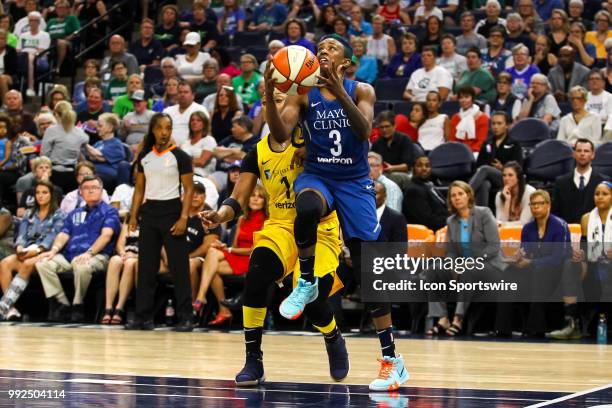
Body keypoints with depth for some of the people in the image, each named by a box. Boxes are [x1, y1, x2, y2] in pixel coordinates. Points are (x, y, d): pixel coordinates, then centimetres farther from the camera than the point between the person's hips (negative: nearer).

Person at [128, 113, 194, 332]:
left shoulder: (179, 156, -4)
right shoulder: (144, 156, 10)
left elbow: (189, 189, -6)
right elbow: (139, 189, 15)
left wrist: (184, 217, -15)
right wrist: (133, 215, 6)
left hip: (171, 211, -5)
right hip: (149, 212, 5)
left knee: (179, 267, -5)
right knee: (146, 266, 5)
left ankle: (185, 318, -1)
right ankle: (143, 317, 10)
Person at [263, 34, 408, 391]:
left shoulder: (361, 91, -3)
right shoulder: (303, 95, 1)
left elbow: (364, 130, -21)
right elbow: (281, 134, -12)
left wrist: (338, 91, -32)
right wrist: (269, 92, -25)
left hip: (355, 182, -1)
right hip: (317, 177, 1)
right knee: (307, 207, -40)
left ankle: (392, 359, 1)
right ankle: (306, 282, -16)